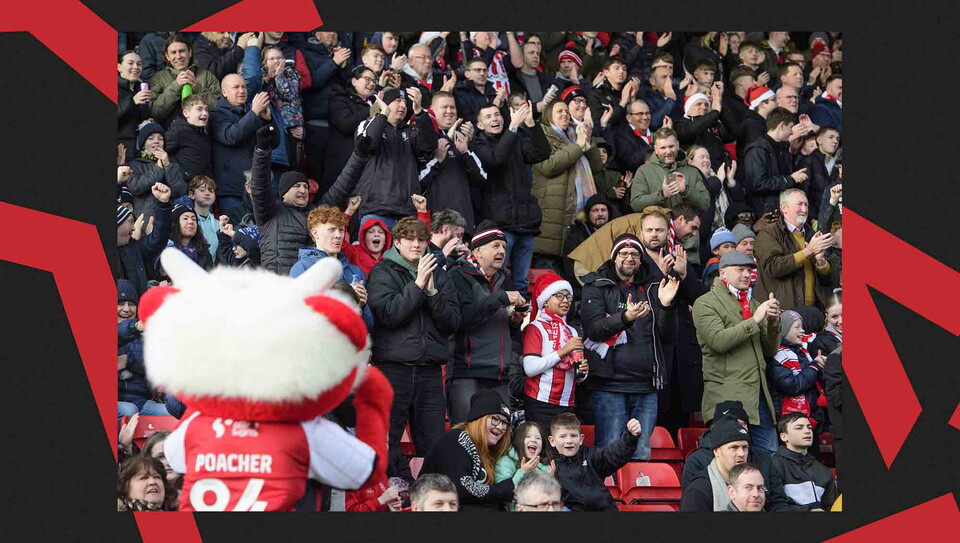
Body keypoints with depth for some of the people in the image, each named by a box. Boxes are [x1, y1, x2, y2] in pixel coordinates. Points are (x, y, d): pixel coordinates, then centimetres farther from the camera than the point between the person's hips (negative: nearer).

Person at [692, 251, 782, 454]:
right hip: (727, 396, -7)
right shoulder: (705, 303, 1)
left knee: (771, 456, 5)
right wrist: (754, 321, -14)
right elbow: (717, 340, -16)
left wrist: (773, 322, 0)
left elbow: (770, 351, 18)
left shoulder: (754, 304, 22)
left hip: (759, 396, 7)